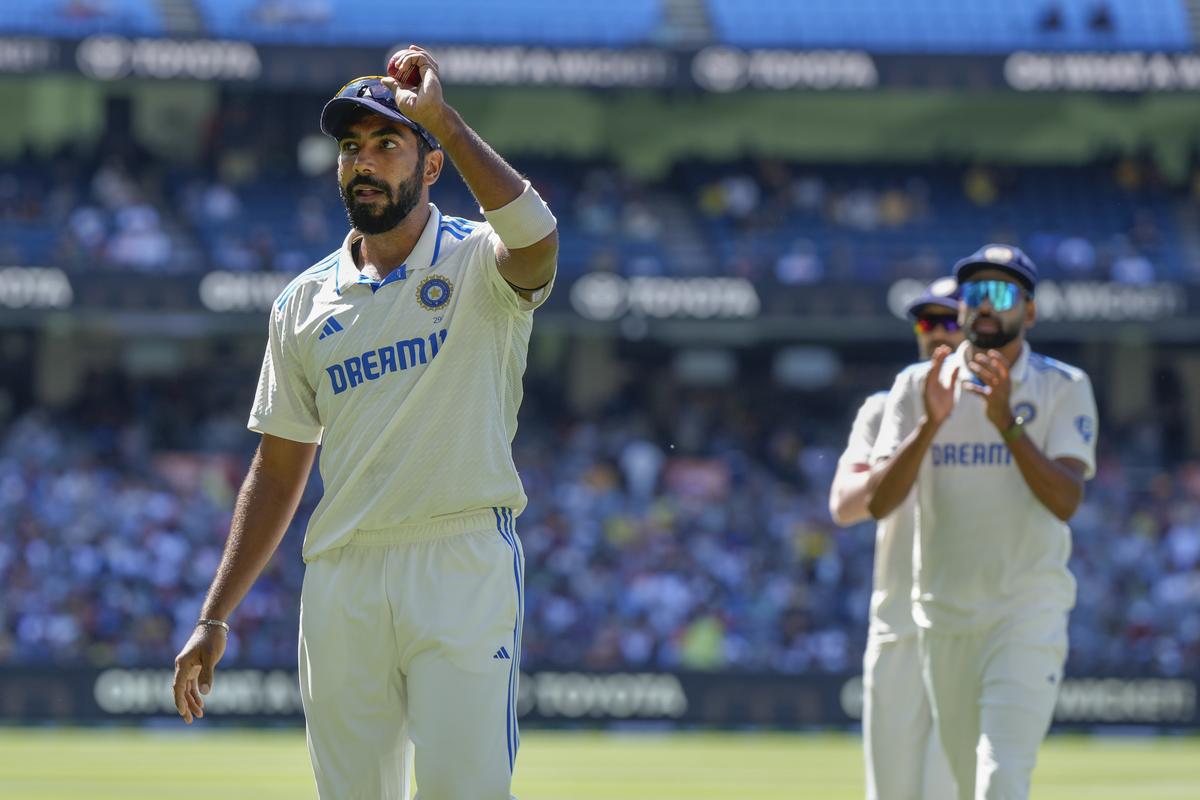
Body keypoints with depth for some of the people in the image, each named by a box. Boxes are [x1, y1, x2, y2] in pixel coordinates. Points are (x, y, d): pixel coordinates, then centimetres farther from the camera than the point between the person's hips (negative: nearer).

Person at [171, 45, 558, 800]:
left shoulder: (478, 263, 2)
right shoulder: (306, 303, 15)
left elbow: (536, 239, -25)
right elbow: (278, 471, 18)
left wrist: (445, 119, -25)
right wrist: (215, 618, 13)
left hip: (464, 566, -5)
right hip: (341, 581, 5)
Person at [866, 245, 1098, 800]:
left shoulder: (1063, 388, -1)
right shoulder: (917, 387, 5)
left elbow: (1065, 501, -15)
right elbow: (878, 502, -6)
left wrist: (1005, 421, -26)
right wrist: (931, 424, -20)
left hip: (1028, 613, -4)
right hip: (944, 619, 4)